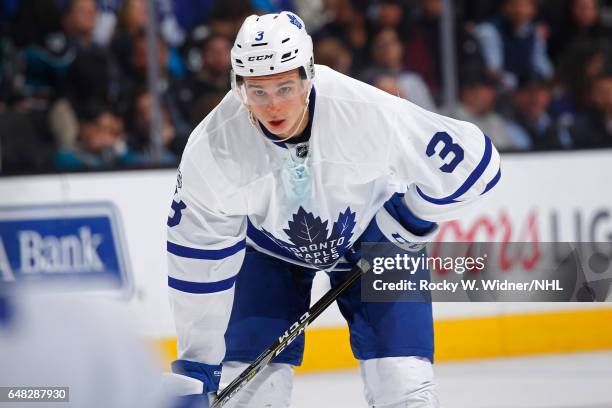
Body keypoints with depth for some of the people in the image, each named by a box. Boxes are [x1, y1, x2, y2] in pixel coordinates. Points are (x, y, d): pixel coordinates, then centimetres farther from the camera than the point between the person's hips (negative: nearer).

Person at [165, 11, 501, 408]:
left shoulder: (366, 111, -36)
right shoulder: (213, 147, -30)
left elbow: (470, 159, -21)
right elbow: (200, 265, -19)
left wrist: (407, 219, -11)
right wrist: (196, 367, -15)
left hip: (371, 227, -1)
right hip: (270, 242, 1)